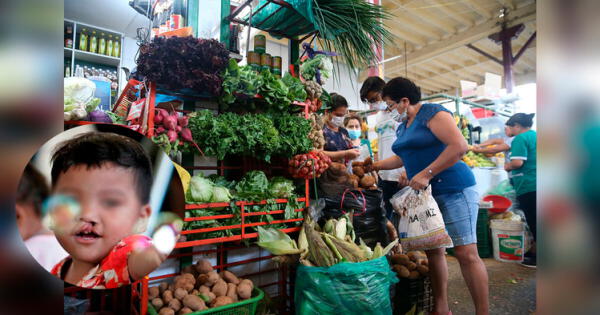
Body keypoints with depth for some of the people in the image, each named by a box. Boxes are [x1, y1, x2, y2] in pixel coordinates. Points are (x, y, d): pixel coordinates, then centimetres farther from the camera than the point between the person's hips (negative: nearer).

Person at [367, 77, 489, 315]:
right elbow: (403, 158, 30)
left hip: (453, 190, -8)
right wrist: (374, 165, 25)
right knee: (434, 250, 9)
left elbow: (459, 146, -20)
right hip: (425, 194, 8)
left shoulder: (433, 113, -8)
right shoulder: (403, 126, 17)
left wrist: (426, 174, -22)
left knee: (466, 253, -5)